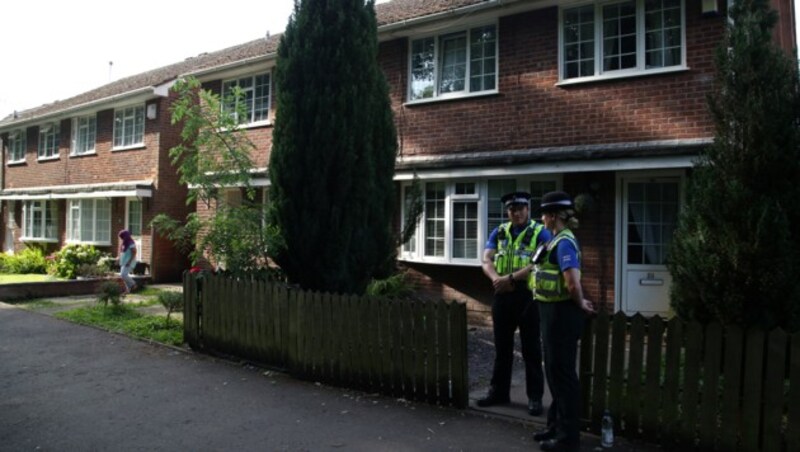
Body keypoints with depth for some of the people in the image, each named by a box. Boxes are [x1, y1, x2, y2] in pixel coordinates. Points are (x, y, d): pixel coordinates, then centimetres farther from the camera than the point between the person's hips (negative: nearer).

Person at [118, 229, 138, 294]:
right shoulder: (123, 243, 13)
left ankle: (133, 284, 1)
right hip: (124, 262, 9)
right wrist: (120, 261, 14)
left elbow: (134, 253, -19)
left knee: (123, 275, -16)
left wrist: (129, 262, -23)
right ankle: (128, 290, 12)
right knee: (124, 276, 6)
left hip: (129, 263, -9)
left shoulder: (131, 243, -14)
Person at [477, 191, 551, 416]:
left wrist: (510, 278, -20)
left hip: (528, 295, -4)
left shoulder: (540, 232, -4)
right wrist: (497, 280, -19)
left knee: (531, 349, 4)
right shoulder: (499, 232, 10)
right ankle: (498, 391, 25)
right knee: (502, 347, 13)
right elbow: (486, 260, 0)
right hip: (502, 295, 4)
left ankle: (535, 397, 13)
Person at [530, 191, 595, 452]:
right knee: (555, 371, 18)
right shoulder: (558, 240, 11)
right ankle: (557, 426, 32)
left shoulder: (564, 242, -19)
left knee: (563, 373, 0)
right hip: (554, 312, 10)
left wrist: (580, 305, -11)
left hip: (562, 314, -10)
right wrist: (579, 302, 17)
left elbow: (573, 283, -27)